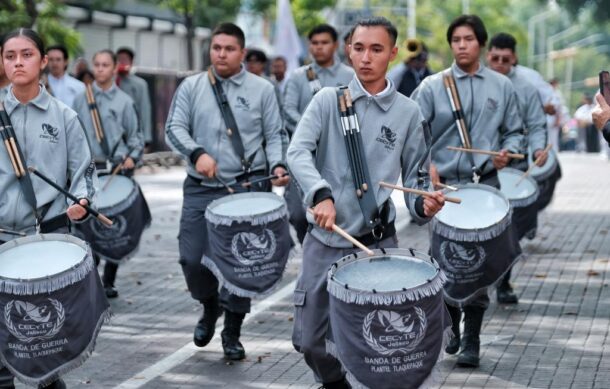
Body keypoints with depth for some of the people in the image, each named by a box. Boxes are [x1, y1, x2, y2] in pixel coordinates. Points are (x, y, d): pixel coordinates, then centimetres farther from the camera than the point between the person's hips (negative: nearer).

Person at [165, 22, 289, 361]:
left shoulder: (262, 90, 5)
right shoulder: (191, 87, 6)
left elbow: (274, 136, 6)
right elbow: (174, 128, -1)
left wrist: (277, 165, -13)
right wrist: (197, 153, -19)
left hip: (247, 188, -1)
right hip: (201, 188, 1)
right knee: (192, 258, -2)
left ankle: (232, 332, 13)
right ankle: (209, 306, 29)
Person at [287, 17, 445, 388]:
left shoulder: (408, 112, 3)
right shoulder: (328, 100, 2)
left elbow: (414, 176, 9)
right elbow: (298, 151, -11)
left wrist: (423, 204, -14)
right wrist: (322, 194, -29)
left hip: (378, 242, -1)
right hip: (325, 240, 1)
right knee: (308, 339, 7)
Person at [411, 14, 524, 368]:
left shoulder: (502, 86, 8)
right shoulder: (433, 86, 1)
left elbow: (514, 132, 14)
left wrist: (507, 152, -7)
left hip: (484, 183, 0)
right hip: (443, 183, 0)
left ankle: (471, 341, 2)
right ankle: (450, 325, 30)